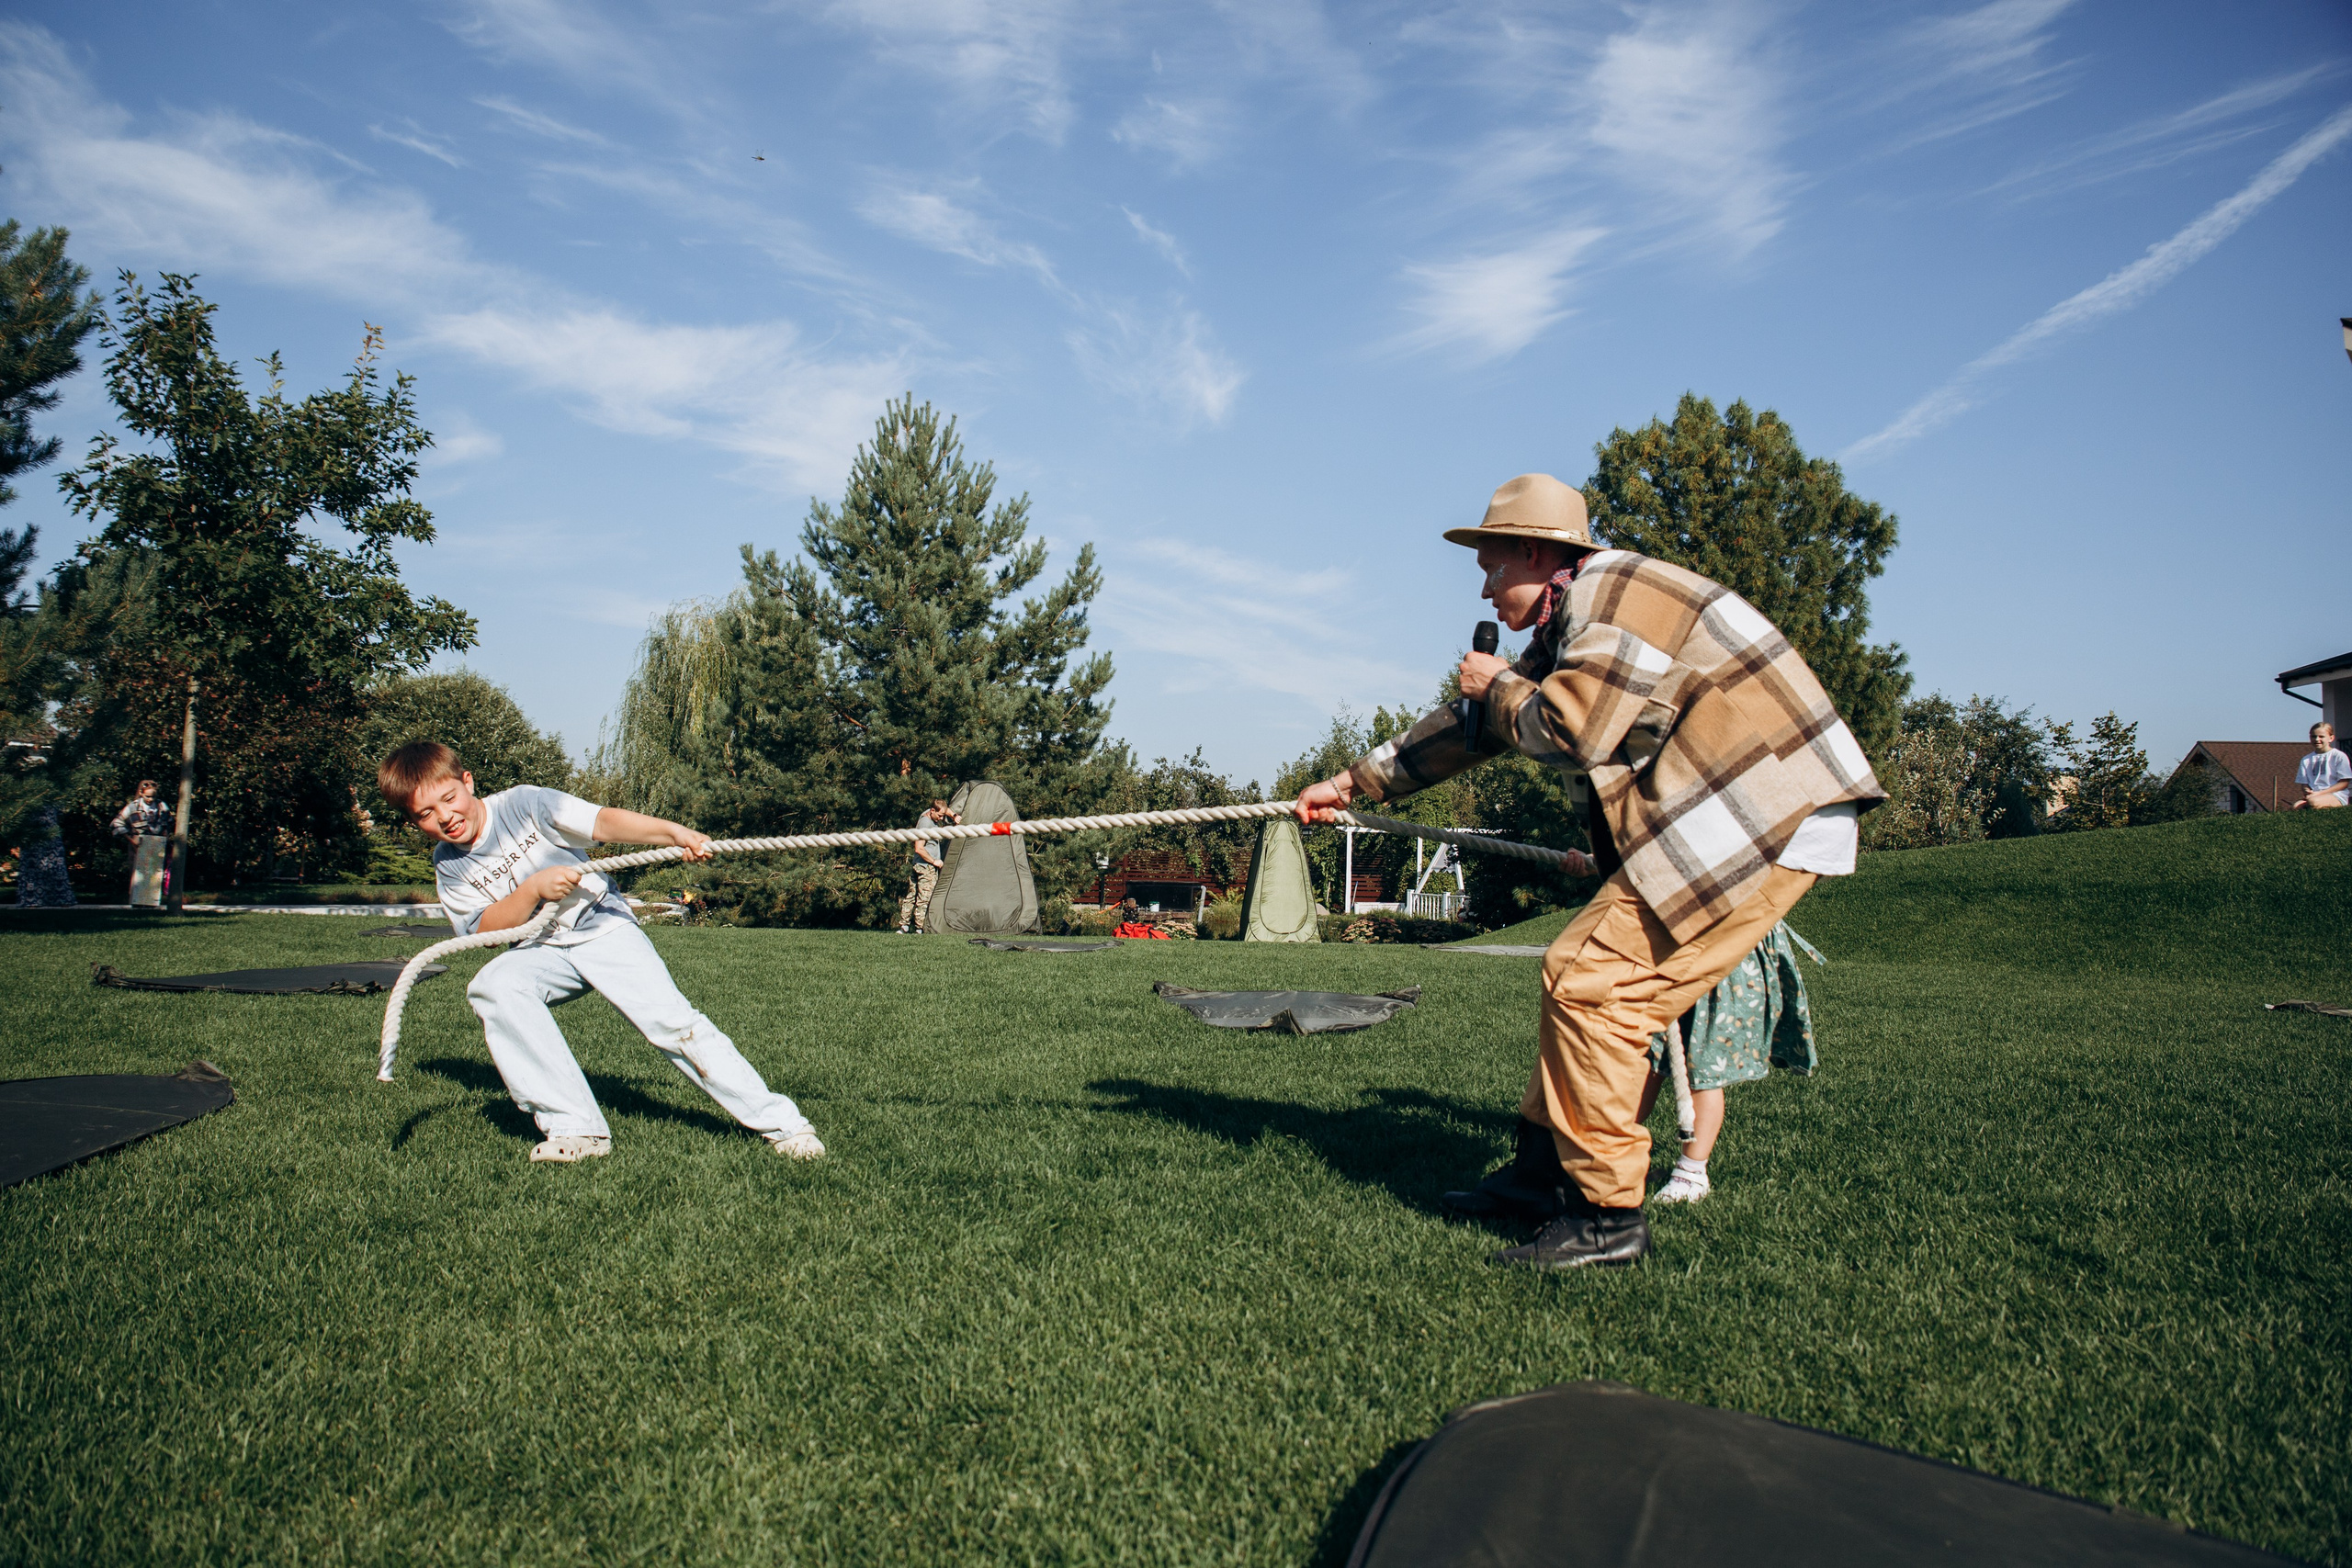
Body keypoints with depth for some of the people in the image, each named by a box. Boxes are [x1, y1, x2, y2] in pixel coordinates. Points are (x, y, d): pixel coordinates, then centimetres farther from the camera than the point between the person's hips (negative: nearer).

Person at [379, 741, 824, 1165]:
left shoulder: (522, 803, -8)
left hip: (603, 926, -3)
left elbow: (601, 821, -21)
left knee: (670, 1019, -20)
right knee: (492, 987, -30)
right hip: (541, 952, 3)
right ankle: (576, 1129, -28)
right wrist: (533, 889, -25)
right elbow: (485, 930, -7)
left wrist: (670, 831, -37)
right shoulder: (449, 865, 3)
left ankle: (780, 1122, -12)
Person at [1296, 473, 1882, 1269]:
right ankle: (1544, 1169, 18)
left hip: (1763, 817, -10)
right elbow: (1476, 724, 28)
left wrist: (1499, 684, -1)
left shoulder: (1612, 592, -11)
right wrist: (1352, 782, 31)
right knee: (1579, 977, 10)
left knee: (1589, 981, -12)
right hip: (1722, 818, 10)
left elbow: (1572, 731, -22)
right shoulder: (1568, 627, 21)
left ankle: (1606, 1213, -5)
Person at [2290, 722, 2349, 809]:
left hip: (2335, 795, -4)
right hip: (2313, 795, 4)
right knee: (2294, 808, -30)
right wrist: (2308, 792, -9)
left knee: (2313, 802, -37)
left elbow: (2344, 783, -3)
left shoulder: (2339, 756, 3)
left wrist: (2319, 793, -12)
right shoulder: (2306, 760, 17)